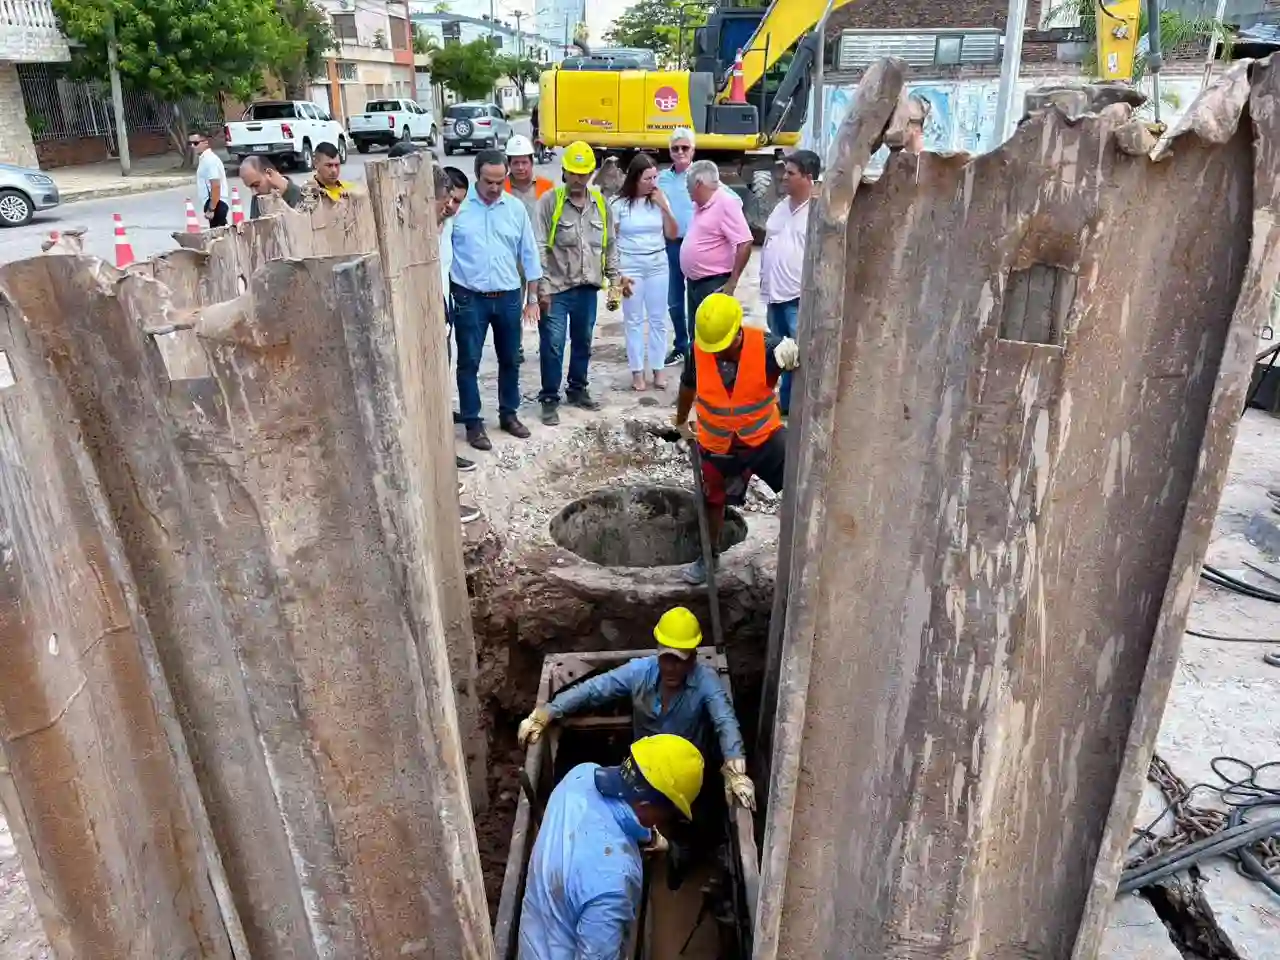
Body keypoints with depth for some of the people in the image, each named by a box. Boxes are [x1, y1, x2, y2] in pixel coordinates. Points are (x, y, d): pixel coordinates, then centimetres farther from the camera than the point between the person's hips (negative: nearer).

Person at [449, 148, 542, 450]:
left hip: (508, 297, 3)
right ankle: (473, 422, 14)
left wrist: (532, 297, 7)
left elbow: (529, 254, 8)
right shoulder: (458, 206, -7)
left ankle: (508, 414, 30)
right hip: (469, 298, -3)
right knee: (469, 363, 2)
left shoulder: (516, 208, 2)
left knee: (510, 360, 13)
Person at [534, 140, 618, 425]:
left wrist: (614, 279, 10)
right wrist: (542, 287, -15)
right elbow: (539, 248, -10)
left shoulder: (601, 204, 7)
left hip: (587, 288, 5)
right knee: (552, 345, -2)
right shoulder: (550, 201, -7)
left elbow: (610, 246, 15)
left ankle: (577, 389, 33)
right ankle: (549, 398, 10)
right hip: (556, 289, -4)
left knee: (583, 342, 16)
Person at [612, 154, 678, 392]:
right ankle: (637, 371, 11)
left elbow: (672, 235, 2)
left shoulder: (660, 200, 1)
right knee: (633, 320, 3)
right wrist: (618, 273, -7)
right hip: (630, 266, -2)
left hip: (658, 265, 3)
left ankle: (658, 369, 15)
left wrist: (664, 207, -10)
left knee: (658, 319, 6)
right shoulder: (619, 204, -6)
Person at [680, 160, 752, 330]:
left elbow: (744, 244, -22)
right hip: (694, 283, 9)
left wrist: (732, 283, -22)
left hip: (714, 285, -9)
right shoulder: (700, 206, 11)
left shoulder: (725, 203, -16)